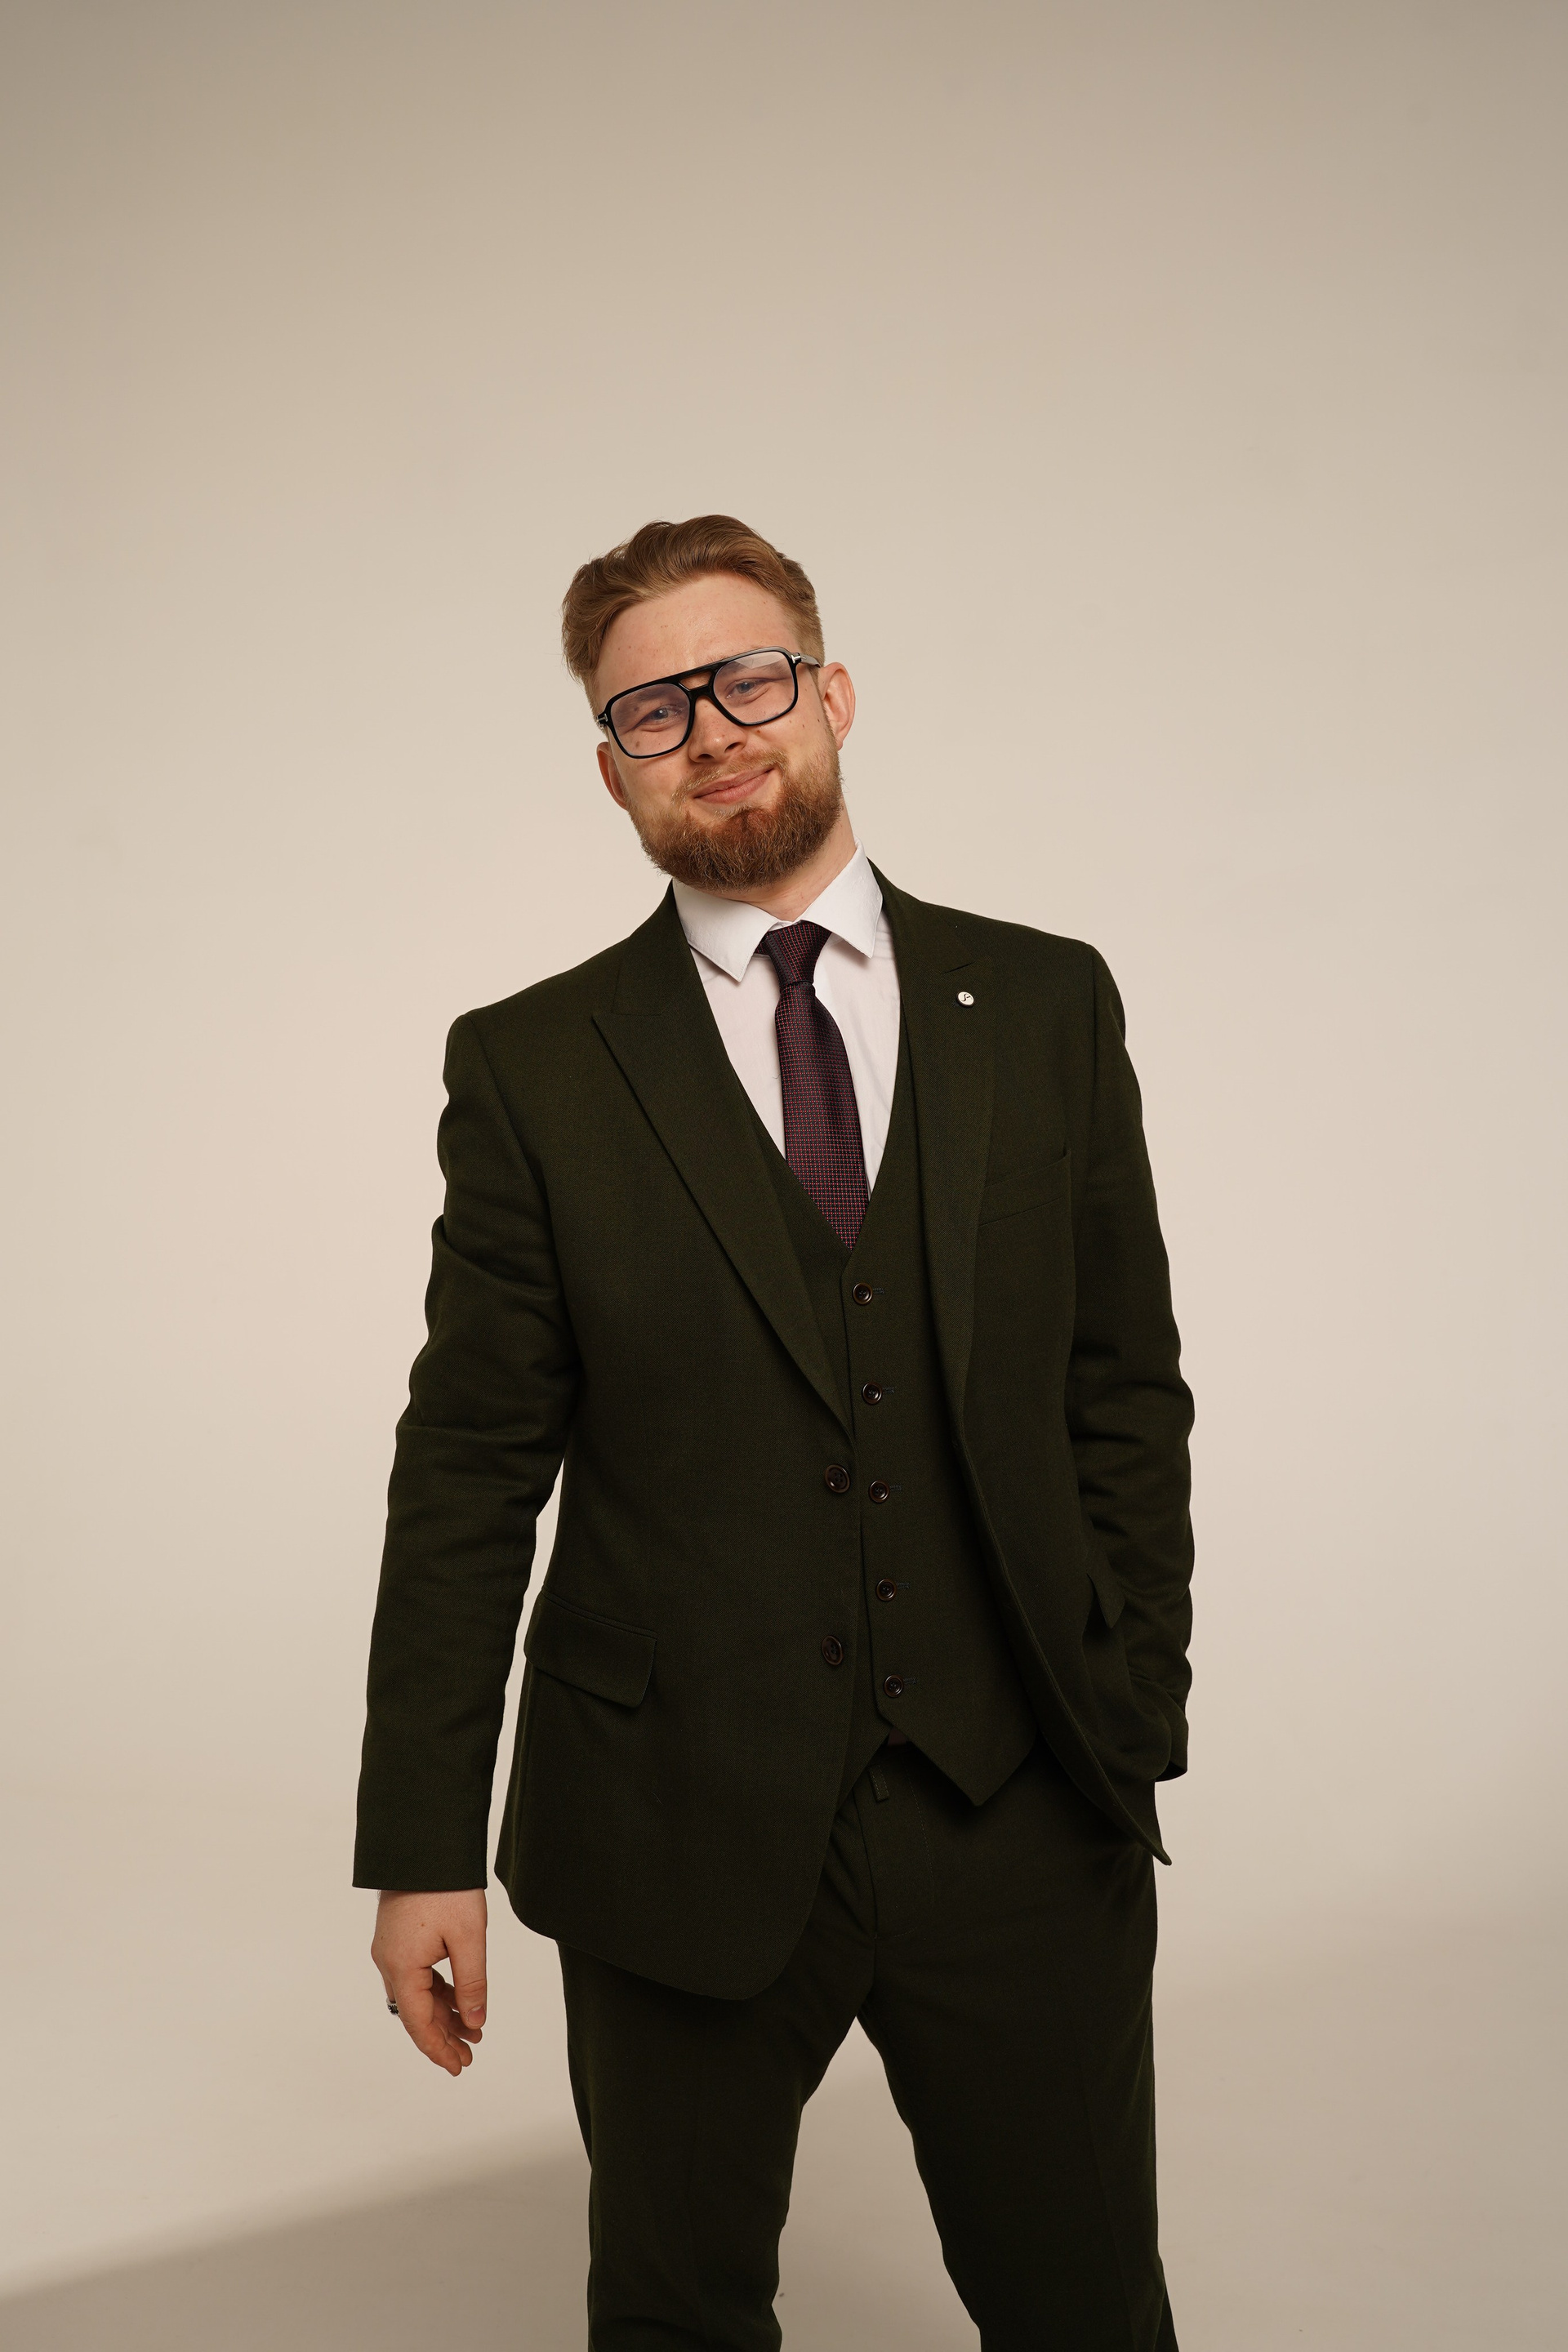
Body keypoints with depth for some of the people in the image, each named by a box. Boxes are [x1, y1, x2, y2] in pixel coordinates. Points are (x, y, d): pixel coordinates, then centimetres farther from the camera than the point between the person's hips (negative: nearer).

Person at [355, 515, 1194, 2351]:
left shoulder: (1047, 1006, 4)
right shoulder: (531, 1067, -1)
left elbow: (1126, 1390, 6)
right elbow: (469, 1471, -2)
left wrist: (1135, 1722, 2)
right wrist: (422, 1847, -4)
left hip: (1021, 1823, 1)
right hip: (681, 1841, -1)